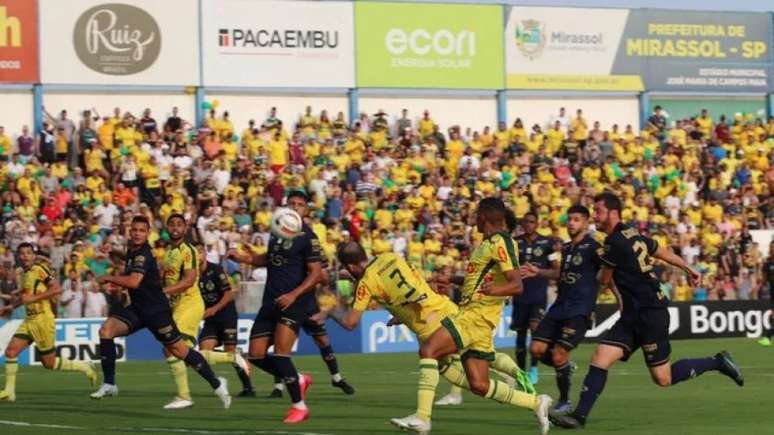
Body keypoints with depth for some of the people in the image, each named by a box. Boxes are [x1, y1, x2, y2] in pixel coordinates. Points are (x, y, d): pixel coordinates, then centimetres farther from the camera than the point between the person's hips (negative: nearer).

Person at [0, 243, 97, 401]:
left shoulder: (39, 269, -11)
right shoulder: (23, 274, 14)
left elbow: (57, 288, -20)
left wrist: (33, 298, -21)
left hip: (43, 319, -8)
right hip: (29, 320, 8)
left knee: (49, 363, -1)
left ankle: (83, 367, 19)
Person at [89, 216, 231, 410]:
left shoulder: (143, 254, -17)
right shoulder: (131, 252, 12)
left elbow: (134, 282, -30)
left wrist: (108, 278, -18)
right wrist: (116, 287, 15)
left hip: (156, 310, -8)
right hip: (136, 308, 8)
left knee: (178, 349, -4)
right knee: (106, 330, -12)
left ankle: (216, 384, 10)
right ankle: (109, 384, -8)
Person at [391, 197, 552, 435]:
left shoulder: (499, 242, -11)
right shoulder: (490, 242, 18)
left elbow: (517, 285, -19)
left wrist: (494, 290, -38)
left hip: (477, 315, -10)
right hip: (470, 312, 10)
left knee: (428, 349, -20)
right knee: (479, 386, 7)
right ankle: (536, 403, 16)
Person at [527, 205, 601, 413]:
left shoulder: (592, 247, -8)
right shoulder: (566, 248, 15)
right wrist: (538, 272, 24)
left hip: (579, 310, -7)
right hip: (559, 306, 7)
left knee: (558, 355, -14)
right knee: (537, 349, -3)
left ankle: (565, 403, 3)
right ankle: (565, 366, 25)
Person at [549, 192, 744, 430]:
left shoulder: (614, 243, -18)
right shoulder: (633, 235, 9)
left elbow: (603, 280, -4)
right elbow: (664, 252, 22)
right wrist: (689, 269, 35)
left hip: (650, 315, -9)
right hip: (632, 317, 9)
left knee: (663, 379, 2)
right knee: (599, 359, -4)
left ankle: (717, 362, 17)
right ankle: (579, 416, -9)